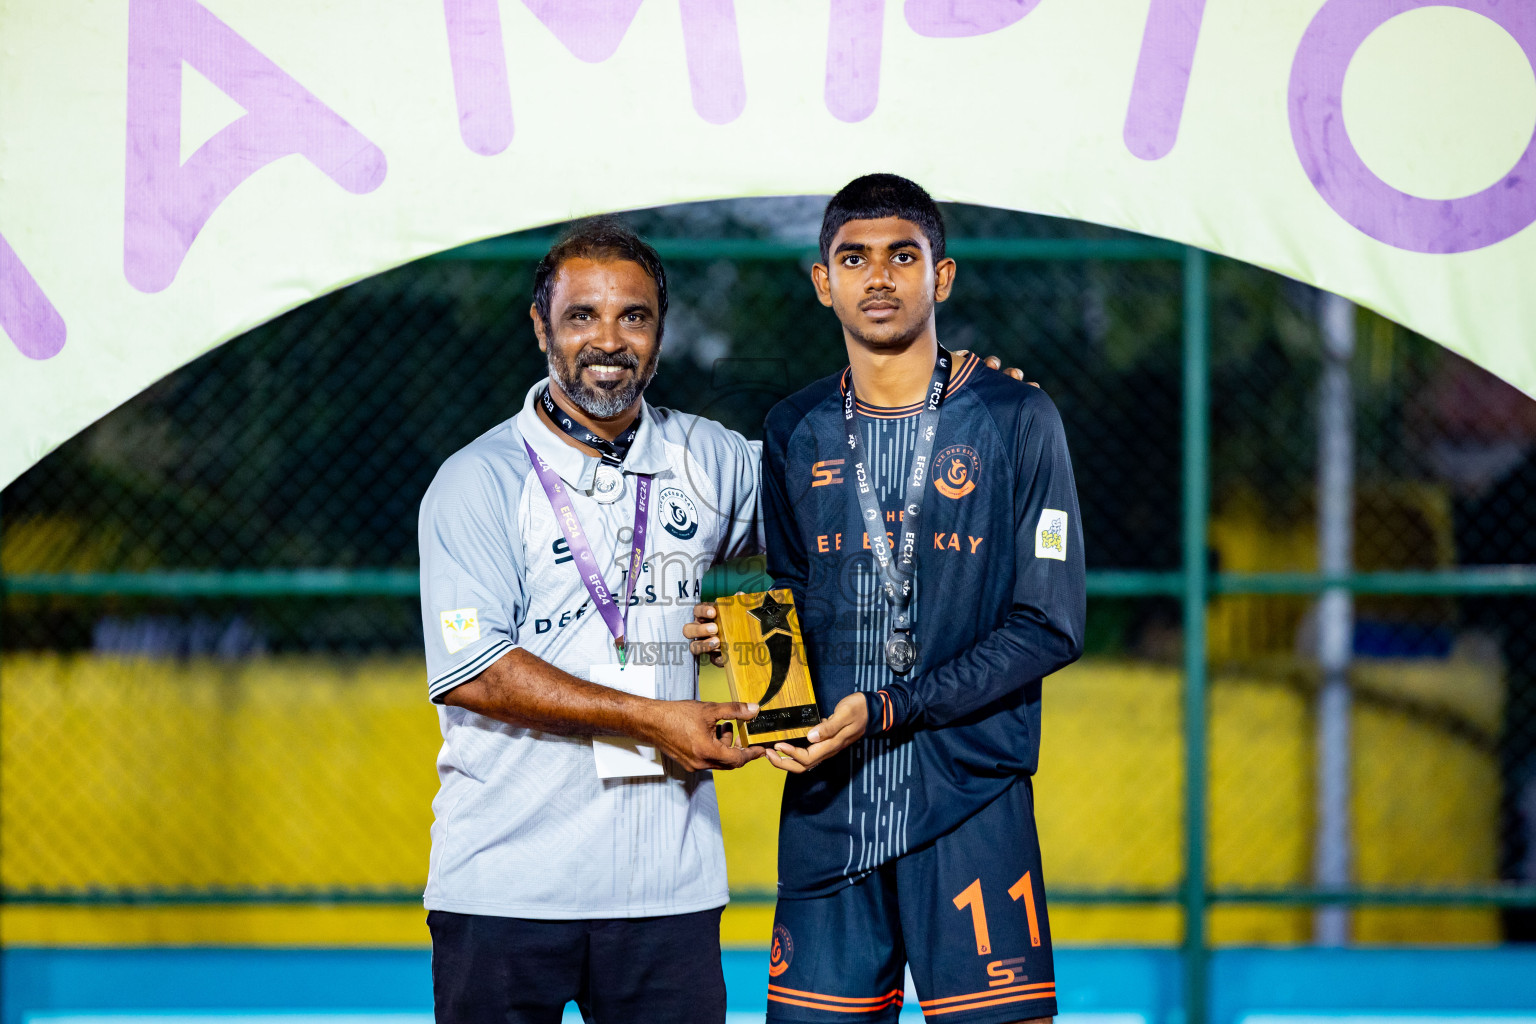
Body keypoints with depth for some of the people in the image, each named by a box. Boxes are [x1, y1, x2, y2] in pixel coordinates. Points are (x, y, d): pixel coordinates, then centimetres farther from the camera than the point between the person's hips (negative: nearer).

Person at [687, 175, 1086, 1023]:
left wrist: (887, 711, -12)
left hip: (970, 801, -3)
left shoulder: (1014, 420, 0)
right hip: (825, 806, 3)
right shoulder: (795, 433, 12)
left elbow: (1048, 628, -4)